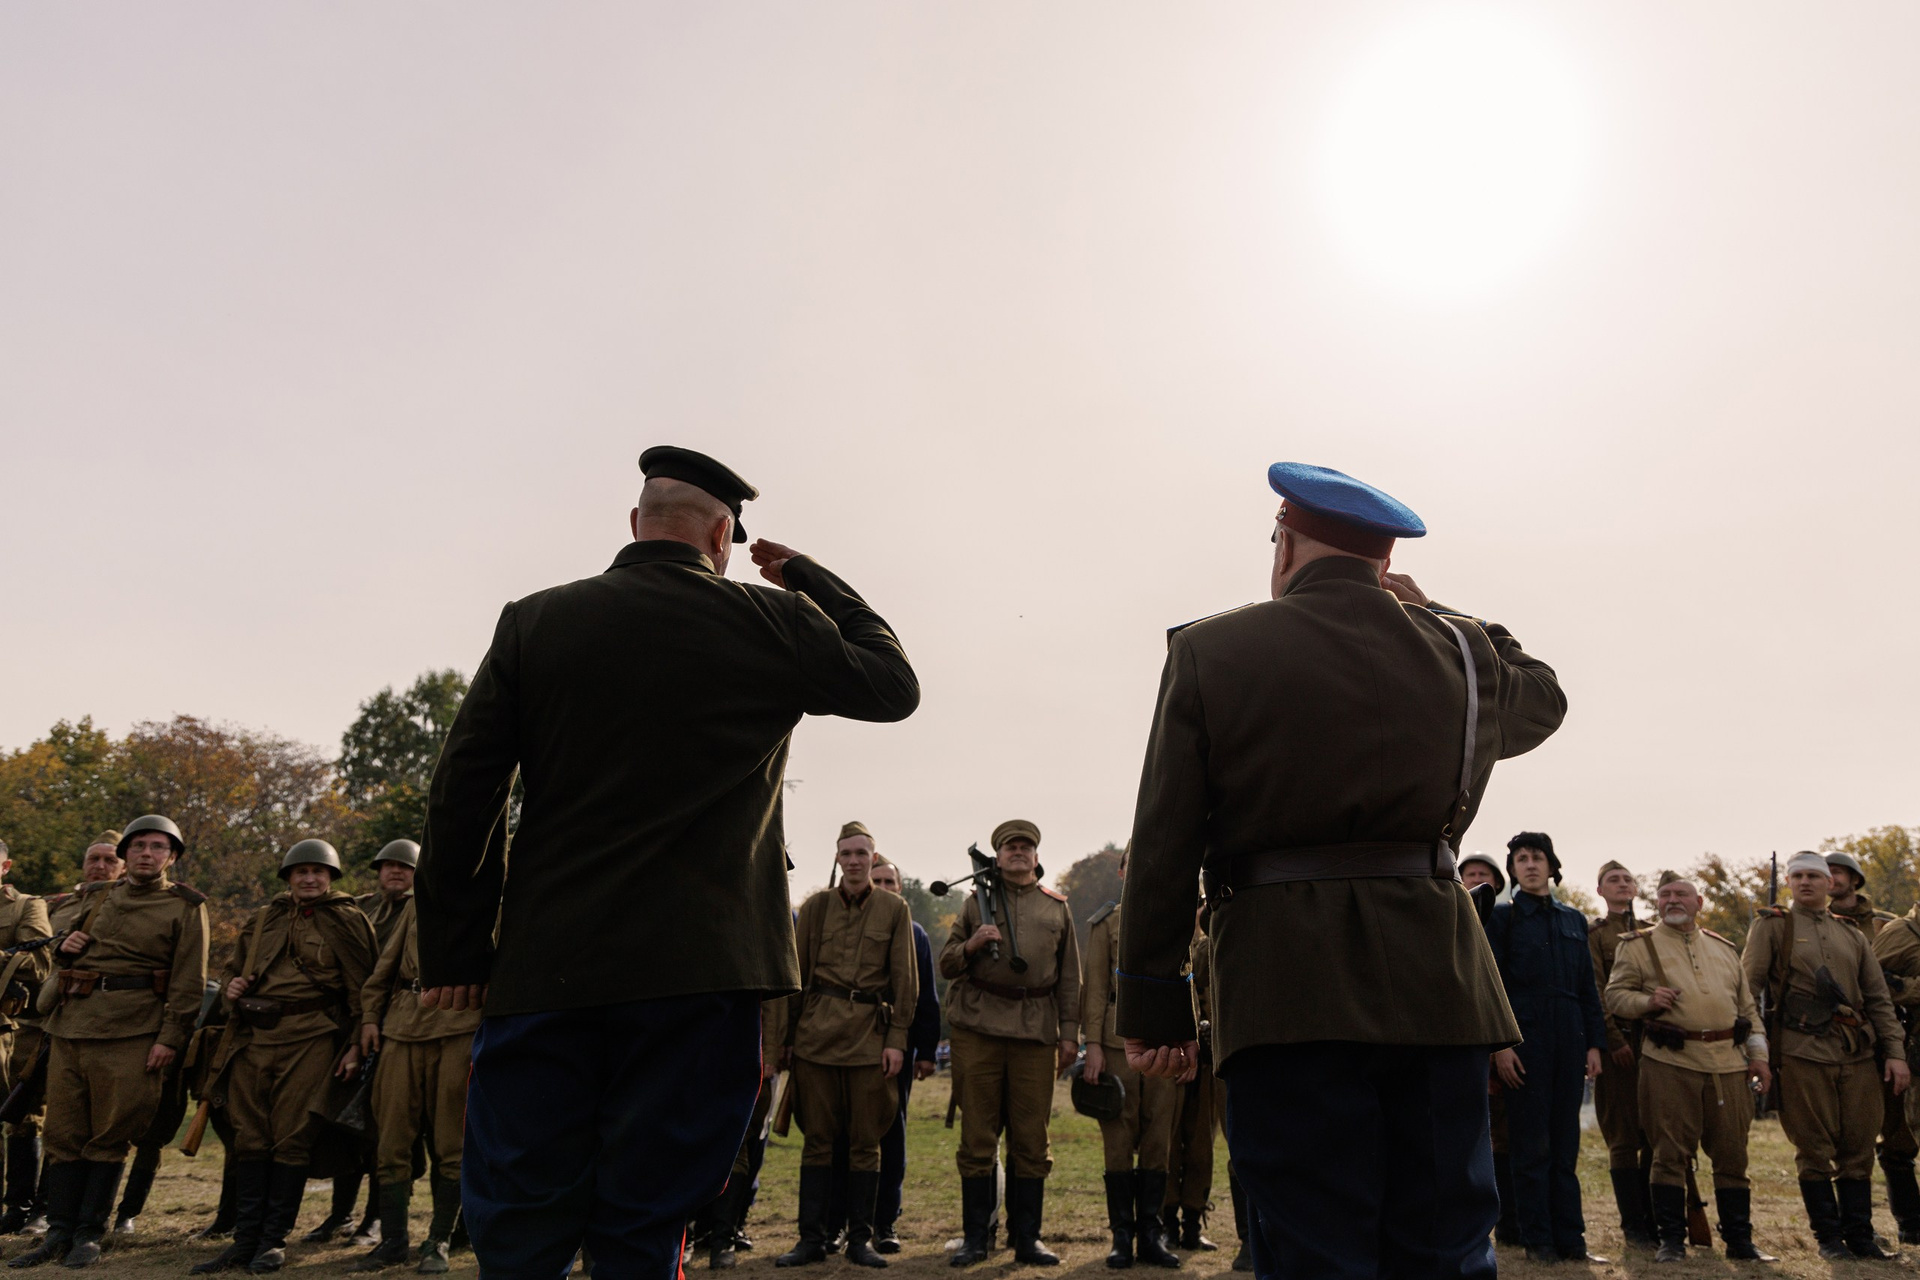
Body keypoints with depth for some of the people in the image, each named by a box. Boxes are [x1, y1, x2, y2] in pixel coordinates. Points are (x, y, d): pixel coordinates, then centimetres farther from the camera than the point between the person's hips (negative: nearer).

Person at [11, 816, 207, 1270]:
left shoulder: (185, 908, 3)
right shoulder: (96, 897, 18)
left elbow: (188, 982, -3)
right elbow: (65, 953, 30)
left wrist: (170, 1039, -12)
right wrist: (64, 947, 5)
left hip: (131, 1032, -5)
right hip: (70, 1026, 5)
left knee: (110, 1137, -1)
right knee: (63, 1133, 6)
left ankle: (89, 1234, 8)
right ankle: (60, 1232, 14)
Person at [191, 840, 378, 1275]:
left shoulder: (347, 920, 4)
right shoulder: (261, 920, 19)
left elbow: (361, 988, 0)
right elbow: (234, 969, 30)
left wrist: (357, 1044, -8)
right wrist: (230, 989, 5)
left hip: (309, 1039, -5)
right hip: (253, 1038, 5)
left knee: (291, 1138, -4)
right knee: (250, 1137, 7)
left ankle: (274, 1240, 7)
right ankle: (245, 1239, 16)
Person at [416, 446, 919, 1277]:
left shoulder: (533, 621, 5)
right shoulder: (770, 623, 0)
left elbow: (462, 796, 3)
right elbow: (894, 685, 16)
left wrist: (454, 952, 9)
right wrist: (807, 578, 20)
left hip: (541, 969, 2)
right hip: (700, 972, -1)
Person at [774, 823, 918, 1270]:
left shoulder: (895, 909, 4)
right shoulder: (816, 906, 7)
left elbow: (904, 979, 3)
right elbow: (796, 974, 9)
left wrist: (897, 1040, -3)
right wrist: (785, 1034, 5)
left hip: (869, 1033, -1)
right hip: (817, 1029, 1)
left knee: (865, 1140, 4)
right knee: (817, 1137, 4)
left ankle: (860, 1239, 15)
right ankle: (811, 1238, 13)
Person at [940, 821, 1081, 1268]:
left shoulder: (1057, 907, 15)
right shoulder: (976, 902, 12)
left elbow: (1069, 977, 14)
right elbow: (946, 965, 11)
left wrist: (1070, 1032, 6)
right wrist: (970, 946, -10)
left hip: (1037, 1030, 1)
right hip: (978, 1027, -1)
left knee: (1032, 1139, 3)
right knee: (978, 1135, 2)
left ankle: (1027, 1237, 14)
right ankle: (976, 1238, 12)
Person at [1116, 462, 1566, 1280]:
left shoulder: (1209, 652, -1)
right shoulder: (1457, 650, 8)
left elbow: (1162, 849, -3)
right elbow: (1543, 697, 33)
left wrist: (1151, 1004, 3)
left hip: (1286, 989, -3)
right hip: (1438, 987, 4)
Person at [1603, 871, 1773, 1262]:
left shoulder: (1724, 948, 18)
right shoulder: (1638, 946, 6)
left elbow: (1747, 1006, 20)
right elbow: (1614, 995, 2)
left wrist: (1758, 1055, 11)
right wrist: (1646, 1001, -17)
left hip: (1727, 1063, 4)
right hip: (1669, 1063, -3)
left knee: (1732, 1153, 7)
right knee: (1671, 1153, -2)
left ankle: (1739, 1239, 20)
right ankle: (1671, 1240, 7)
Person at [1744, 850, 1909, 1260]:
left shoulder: (1853, 936, 18)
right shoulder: (1771, 927, 5)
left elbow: (1878, 999, 16)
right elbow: (1748, 988, 0)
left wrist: (1895, 1051, 5)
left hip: (1858, 1054, 4)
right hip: (1802, 1054, -4)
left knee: (1858, 1148, 6)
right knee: (1814, 1150, 1)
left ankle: (1859, 1235, 18)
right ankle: (1828, 1236, 11)